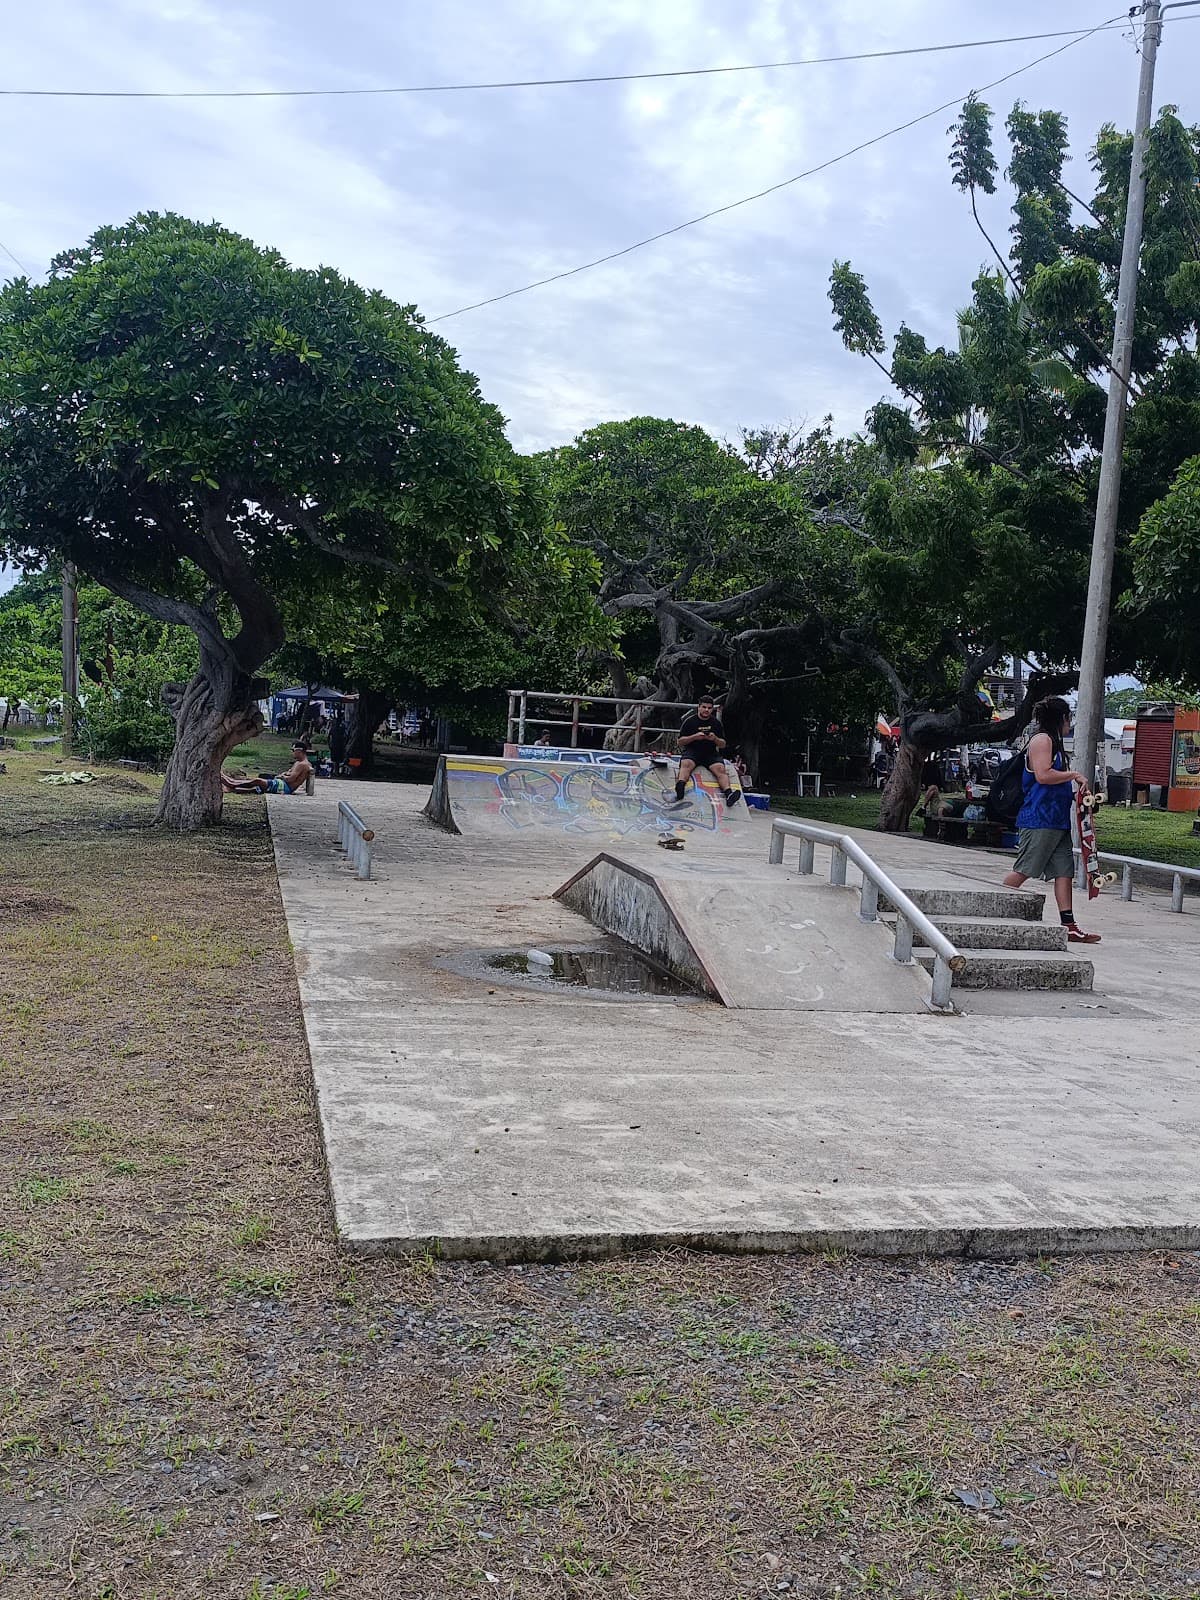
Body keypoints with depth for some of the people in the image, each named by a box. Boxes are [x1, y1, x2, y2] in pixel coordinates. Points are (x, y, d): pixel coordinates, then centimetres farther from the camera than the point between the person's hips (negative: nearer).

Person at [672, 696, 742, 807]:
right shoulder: (689, 721, 5)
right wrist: (694, 737, -14)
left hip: (711, 753, 2)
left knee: (720, 768, -27)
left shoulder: (716, 723, 11)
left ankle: (729, 794, -47)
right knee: (686, 764, -34)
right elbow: (680, 741, 2)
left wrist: (715, 739, -10)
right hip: (692, 751, -2)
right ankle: (680, 789, -58)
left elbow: (723, 745, 13)